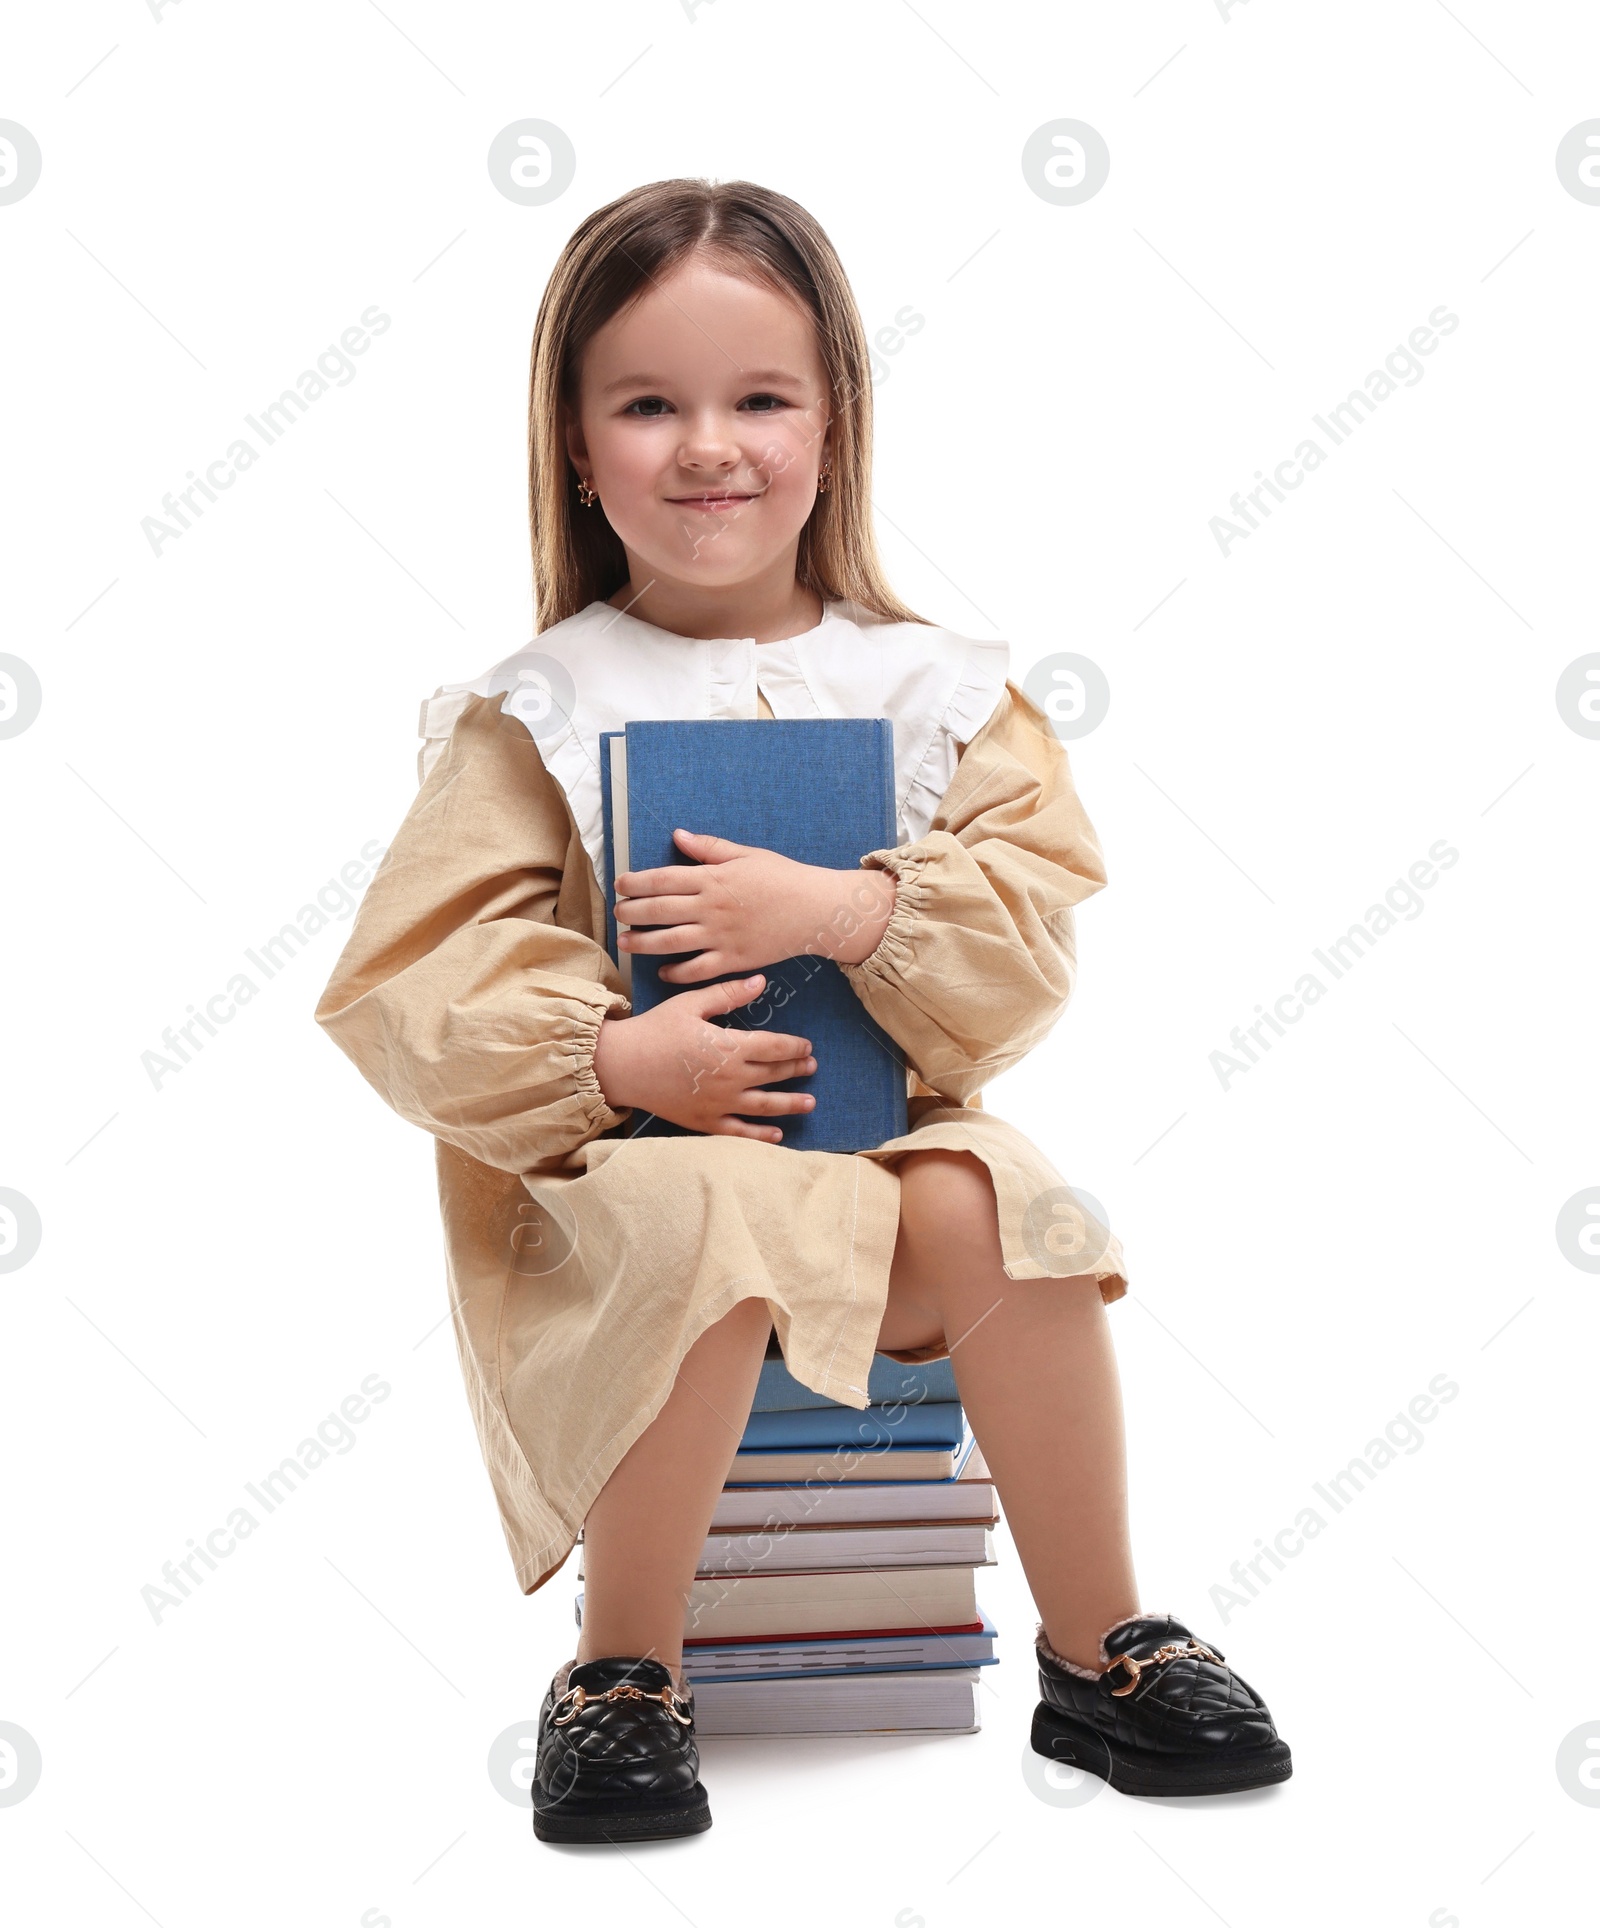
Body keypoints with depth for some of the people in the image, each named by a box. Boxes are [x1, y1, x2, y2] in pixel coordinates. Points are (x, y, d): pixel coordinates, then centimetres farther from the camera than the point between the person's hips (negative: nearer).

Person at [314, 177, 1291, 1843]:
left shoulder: (930, 689, 7)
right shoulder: (534, 713, 1)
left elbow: (1034, 937, -1)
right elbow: (404, 988, -4)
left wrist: (842, 910, -18)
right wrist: (610, 1059, -20)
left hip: (885, 1136, 2)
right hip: (623, 1159, -2)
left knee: (1007, 1210, -27)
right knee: (709, 1230, -34)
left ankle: (1100, 1649, -5)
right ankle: (622, 1673, -12)